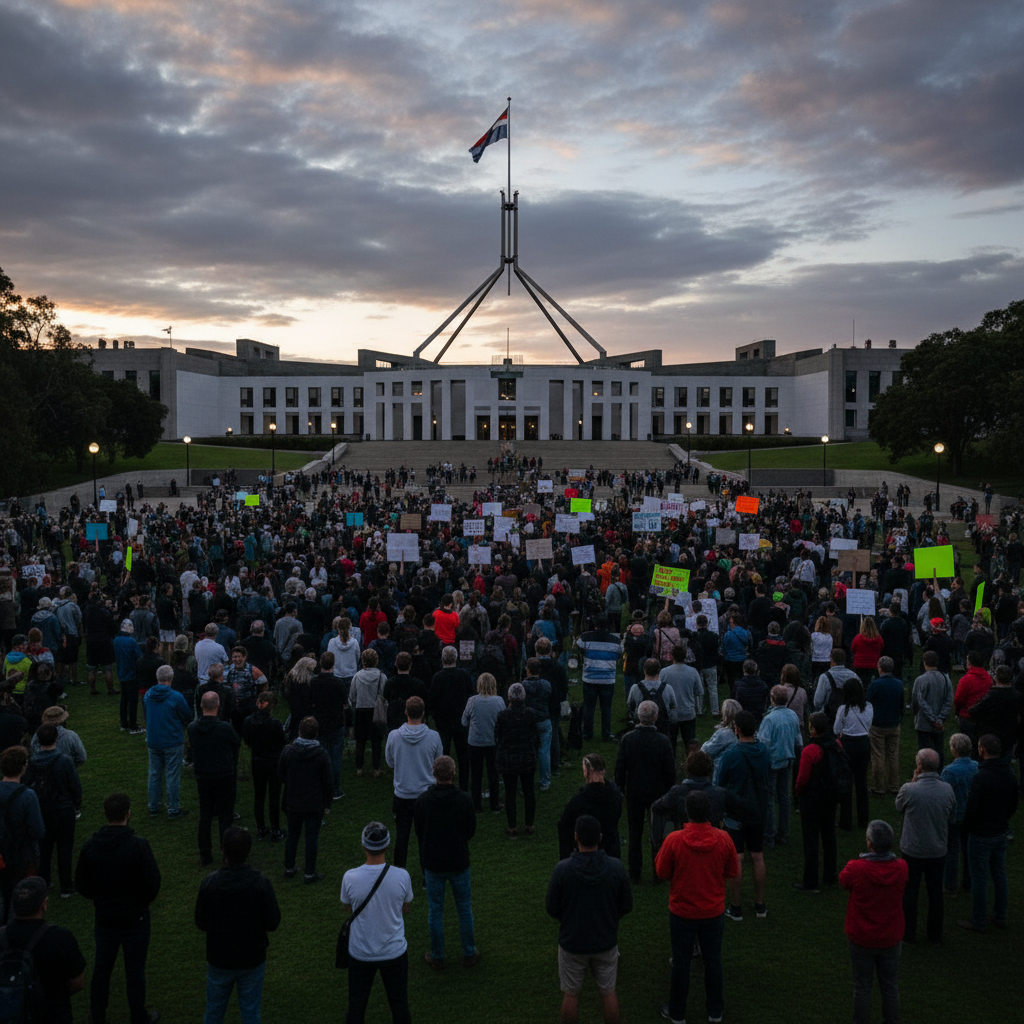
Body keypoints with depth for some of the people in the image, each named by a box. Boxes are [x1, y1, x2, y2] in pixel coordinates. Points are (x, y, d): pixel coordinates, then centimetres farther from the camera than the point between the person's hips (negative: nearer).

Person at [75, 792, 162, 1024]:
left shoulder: (90, 845, -9)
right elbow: (152, 883, -18)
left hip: (104, 918, 4)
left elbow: (81, 884, 0)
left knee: (101, 969, 19)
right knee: (134, 970, 10)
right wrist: (142, 902, 2)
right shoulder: (138, 845, -22)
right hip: (135, 918, -3)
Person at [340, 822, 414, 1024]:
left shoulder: (350, 877, -20)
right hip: (395, 952, 0)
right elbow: (405, 909, -2)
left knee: (357, 1004, 19)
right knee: (399, 1003, 19)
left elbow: (347, 907, 1)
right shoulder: (401, 876, -20)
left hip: (361, 953, 0)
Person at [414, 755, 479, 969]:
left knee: (435, 911, 13)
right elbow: (471, 831, -4)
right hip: (459, 862, 0)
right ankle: (469, 954, 26)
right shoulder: (464, 799, -16)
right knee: (464, 909, 16)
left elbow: (418, 832, -3)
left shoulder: (423, 799, -14)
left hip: (433, 863, 0)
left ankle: (437, 957, 23)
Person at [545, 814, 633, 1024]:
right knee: (608, 992, 19)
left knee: (571, 994, 16)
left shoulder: (562, 869, -22)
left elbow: (552, 908, -11)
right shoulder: (616, 867, -17)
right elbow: (626, 905, -5)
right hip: (606, 941, 1)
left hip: (572, 941, -1)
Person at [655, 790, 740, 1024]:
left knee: (681, 963, 14)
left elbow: (661, 872, -9)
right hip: (714, 912, 2)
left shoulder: (674, 840, -22)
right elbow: (733, 873, -2)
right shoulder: (723, 839, -16)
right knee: (713, 961, 19)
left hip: (682, 912, -2)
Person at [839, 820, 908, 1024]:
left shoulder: (855, 869, -25)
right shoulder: (901, 868, -16)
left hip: (861, 939, -2)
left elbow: (843, 881, -3)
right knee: (890, 987, 19)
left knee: (862, 988, 14)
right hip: (891, 938, 2)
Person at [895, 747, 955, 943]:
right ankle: (935, 934, 28)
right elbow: (951, 815, 4)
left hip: (913, 851, -3)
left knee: (909, 892, 13)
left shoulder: (909, 789, -23)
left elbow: (899, 806, -1)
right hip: (938, 851, 3)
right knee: (935, 892, 17)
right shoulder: (947, 789, -11)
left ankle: (909, 933, 22)